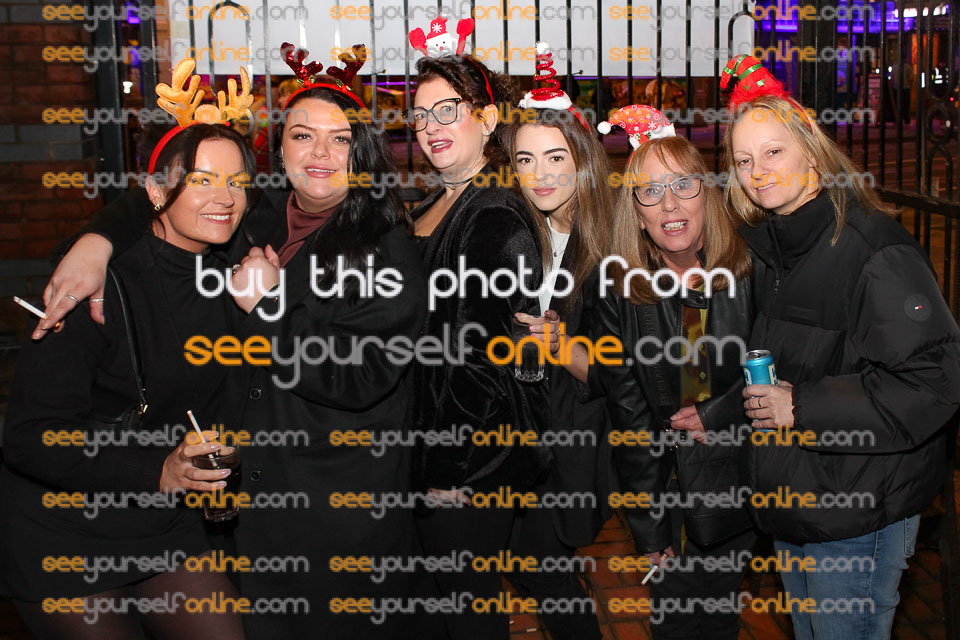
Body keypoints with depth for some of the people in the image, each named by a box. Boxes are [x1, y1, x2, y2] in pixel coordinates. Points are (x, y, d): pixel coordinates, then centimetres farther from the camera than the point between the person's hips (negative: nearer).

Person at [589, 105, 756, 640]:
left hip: (736, 482, 0)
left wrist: (716, 417, -14)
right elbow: (628, 409, -7)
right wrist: (652, 528, -8)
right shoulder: (618, 288, -9)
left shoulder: (750, 273, -11)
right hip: (662, 487, 0)